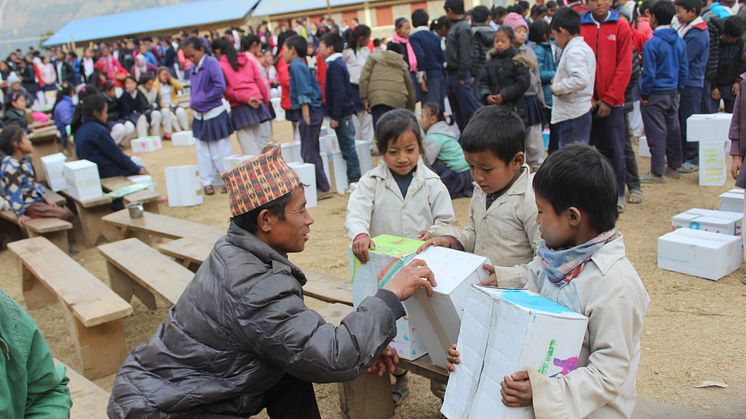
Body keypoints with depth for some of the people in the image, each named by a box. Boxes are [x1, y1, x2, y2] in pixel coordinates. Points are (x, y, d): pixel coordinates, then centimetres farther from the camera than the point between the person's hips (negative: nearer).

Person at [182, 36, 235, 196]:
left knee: (220, 151, 4)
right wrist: (193, 102, 1)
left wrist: (199, 101, -16)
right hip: (199, 116, 7)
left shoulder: (211, 63, -13)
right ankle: (207, 182, 19)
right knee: (203, 152, 10)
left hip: (215, 115, -7)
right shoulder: (193, 69, 7)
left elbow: (220, 87, -23)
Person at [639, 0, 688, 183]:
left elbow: (649, 73, -16)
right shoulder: (680, 42, 4)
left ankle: (657, 172, 0)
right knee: (673, 129, 15)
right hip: (673, 93, 7)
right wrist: (678, 89, 17)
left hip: (656, 94, -7)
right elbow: (684, 69, 9)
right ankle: (673, 166, 26)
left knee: (656, 133, -3)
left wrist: (644, 94, -6)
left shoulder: (652, 43, -17)